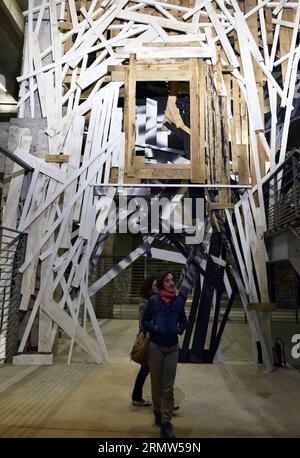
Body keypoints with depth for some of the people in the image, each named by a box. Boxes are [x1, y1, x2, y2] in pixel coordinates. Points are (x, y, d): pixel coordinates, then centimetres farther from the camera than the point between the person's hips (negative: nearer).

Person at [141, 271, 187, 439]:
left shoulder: (179, 301, -1)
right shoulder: (153, 300, -7)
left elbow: (183, 321, 10)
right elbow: (144, 321, 0)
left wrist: (180, 329, -9)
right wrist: (154, 328, -16)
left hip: (172, 347, 1)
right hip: (156, 346, -1)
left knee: (168, 386, 2)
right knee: (156, 383, 15)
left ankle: (166, 423, 11)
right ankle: (157, 412, 38)